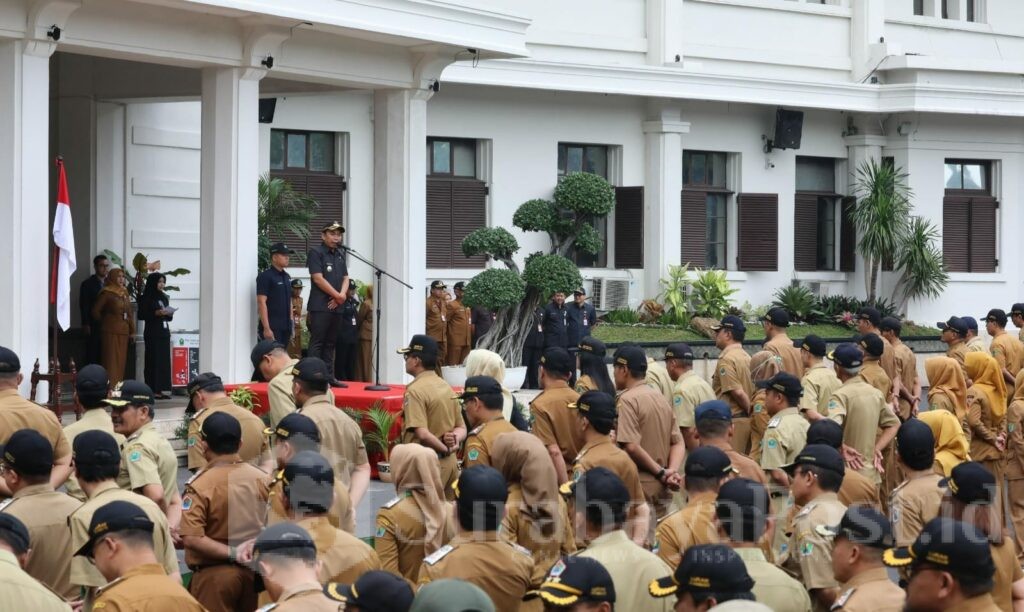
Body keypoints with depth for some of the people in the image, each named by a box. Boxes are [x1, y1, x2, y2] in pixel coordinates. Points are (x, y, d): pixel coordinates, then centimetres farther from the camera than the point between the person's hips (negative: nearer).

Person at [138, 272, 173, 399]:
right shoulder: (146, 298, -3)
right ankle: (153, 390, -7)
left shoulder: (164, 297, 16)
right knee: (154, 360, -7)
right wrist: (156, 313, -18)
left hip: (164, 331, 6)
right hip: (152, 333, -6)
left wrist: (169, 314, 0)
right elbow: (141, 316, -8)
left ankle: (163, 389, 4)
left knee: (165, 360, 2)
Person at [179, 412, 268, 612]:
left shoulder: (200, 485, -14)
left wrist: (232, 553, -17)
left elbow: (192, 538, -22)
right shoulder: (261, 478, -1)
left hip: (215, 573, -5)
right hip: (254, 569, 5)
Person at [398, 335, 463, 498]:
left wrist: (446, 449, -8)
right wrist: (454, 439, -4)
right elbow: (462, 428, 17)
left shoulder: (416, 390, -13)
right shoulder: (446, 387, 14)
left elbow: (422, 434, -22)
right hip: (450, 462, 8)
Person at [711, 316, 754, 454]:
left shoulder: (726, 359, -14)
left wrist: (750, 411, -6)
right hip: (747, 420, 9)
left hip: (732, 421, -9)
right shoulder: (746, 357, 13)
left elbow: (737, 392, -18)